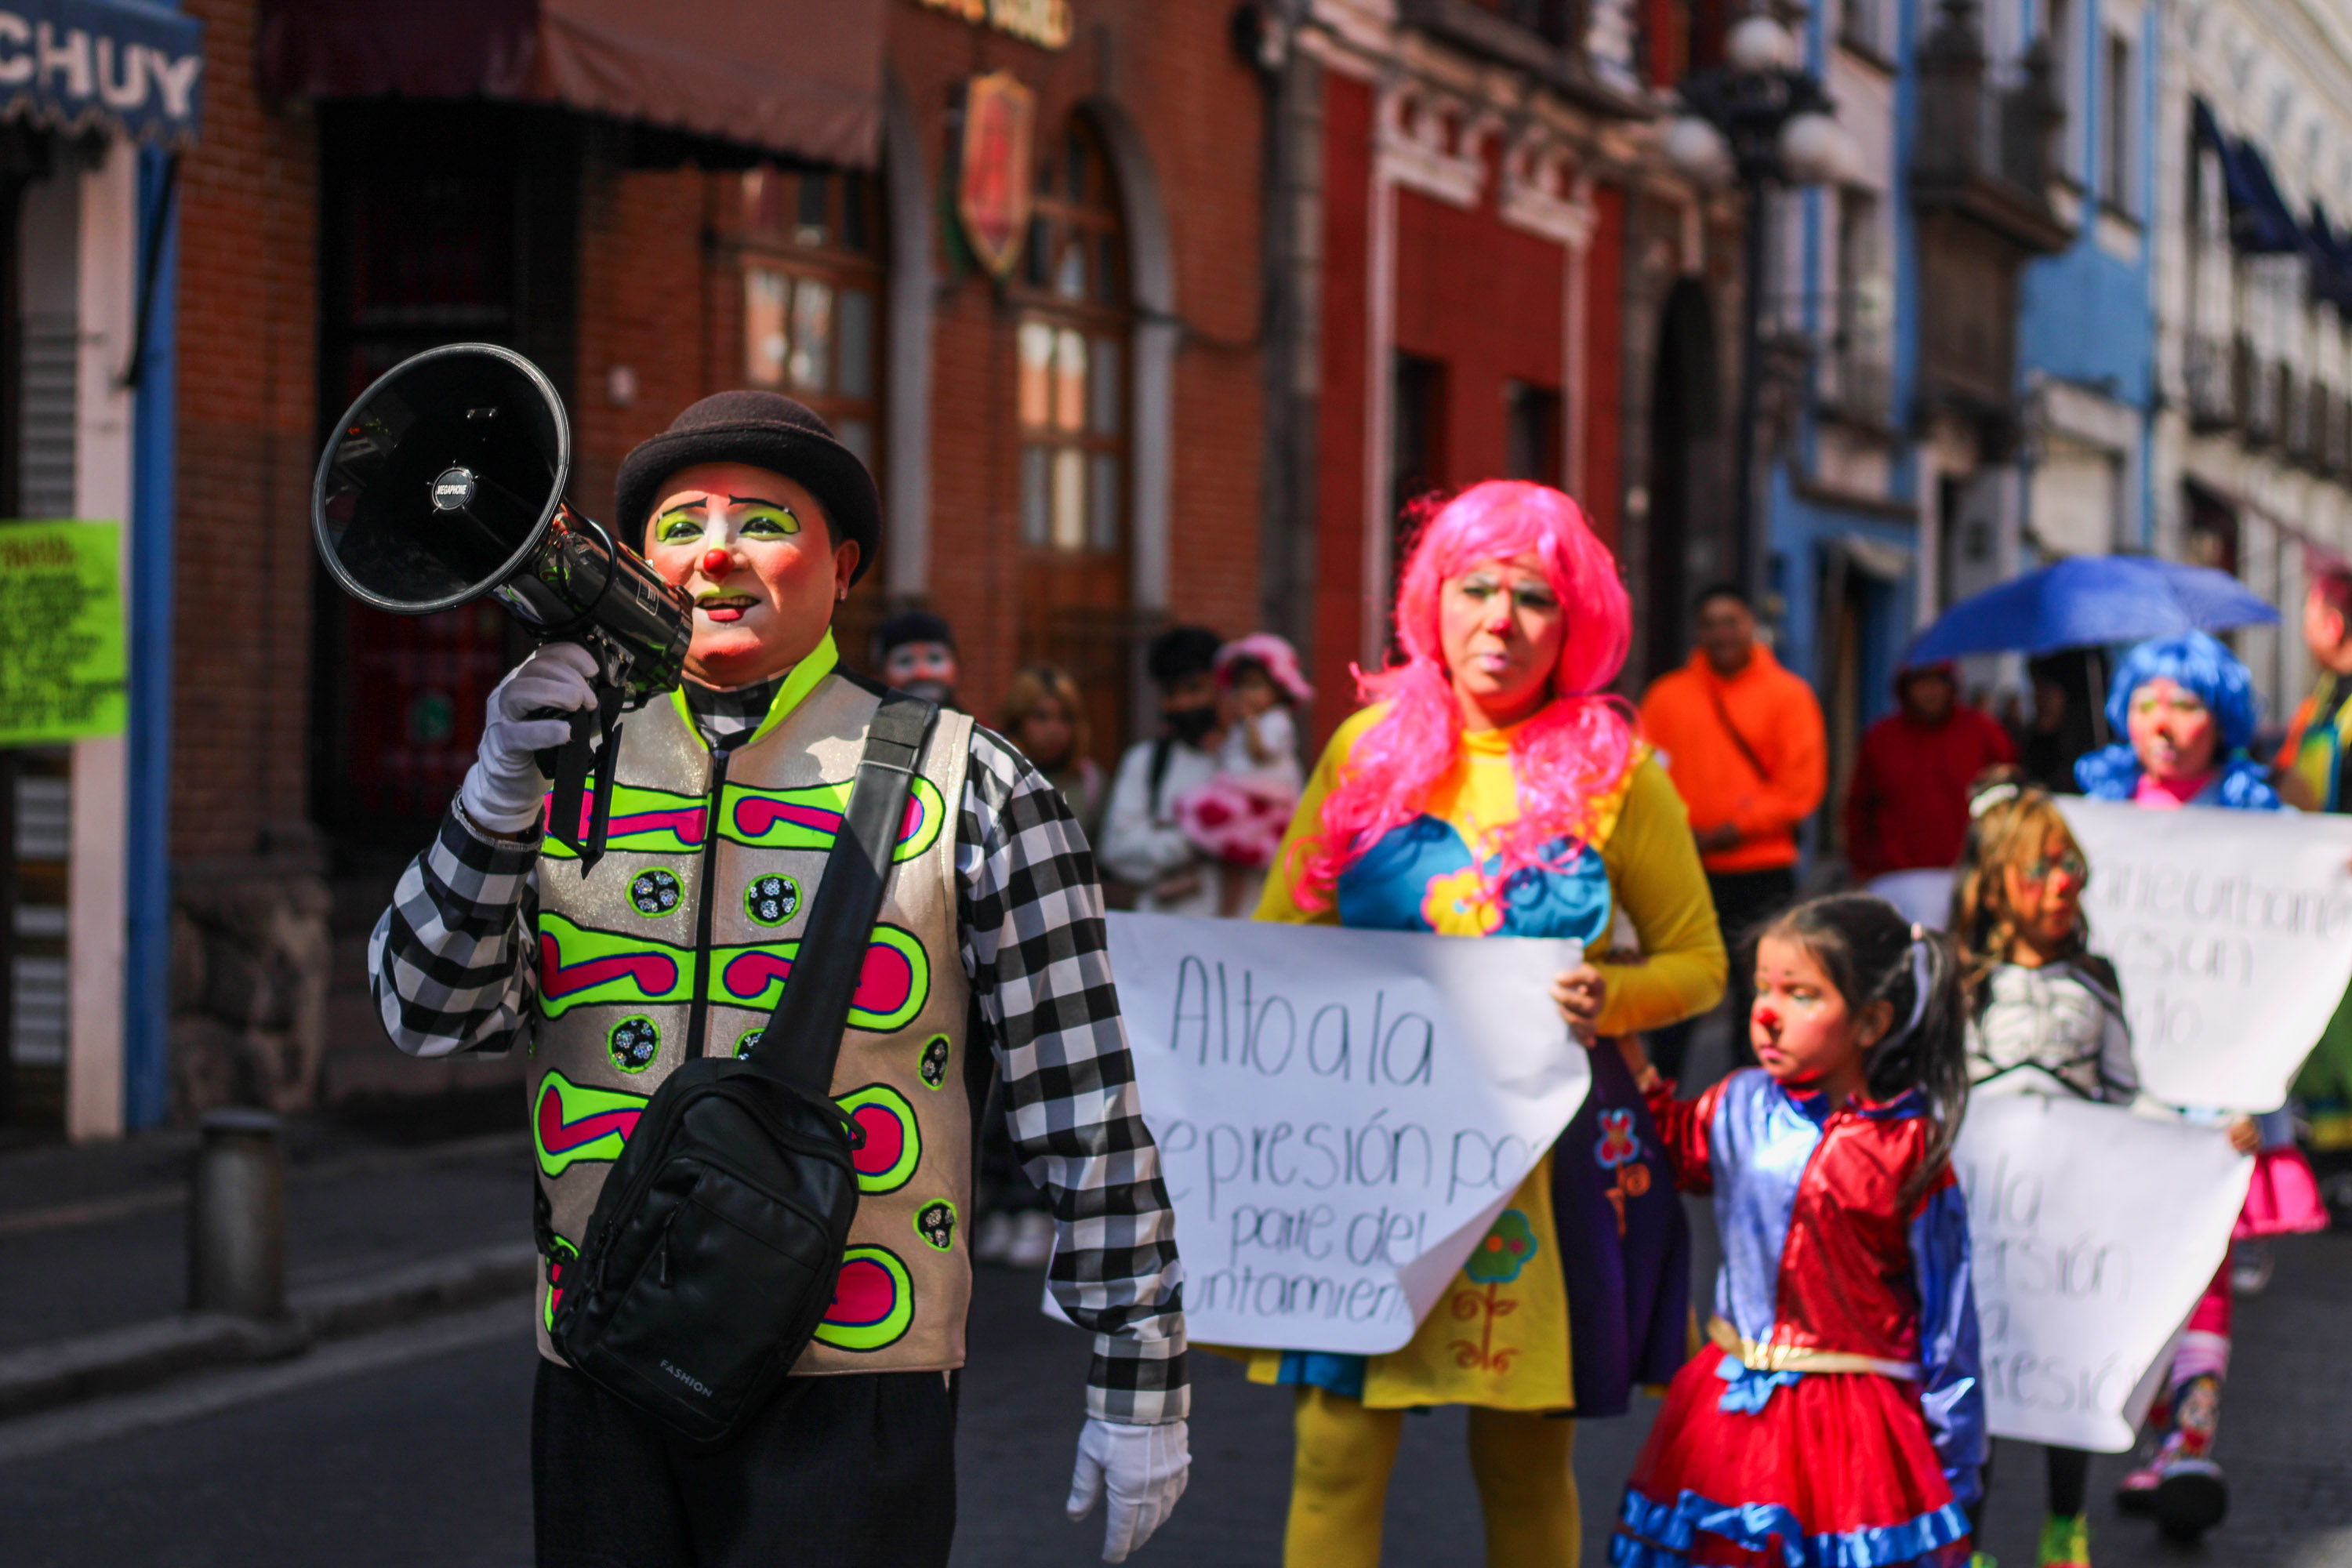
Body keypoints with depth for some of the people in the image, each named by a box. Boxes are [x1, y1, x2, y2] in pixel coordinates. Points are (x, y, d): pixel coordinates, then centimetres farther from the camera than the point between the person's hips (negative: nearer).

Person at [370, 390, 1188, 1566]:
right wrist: (500, 795, -15)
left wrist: (1140, 1382, -1)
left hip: (851, 1392, -3)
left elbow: (1085, 1114, 0)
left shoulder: (963, 791, 1)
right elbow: (428, 1015, 0)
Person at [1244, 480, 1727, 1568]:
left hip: (1544, 1144, -1)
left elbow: (1699, 963, 6)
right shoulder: (1370, 748, 4)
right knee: (1335, 1454, -4)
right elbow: (1276, 940, 11)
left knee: (1526, 1470, 6)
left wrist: (1607, 999, -14)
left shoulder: (1613, 772, 0)